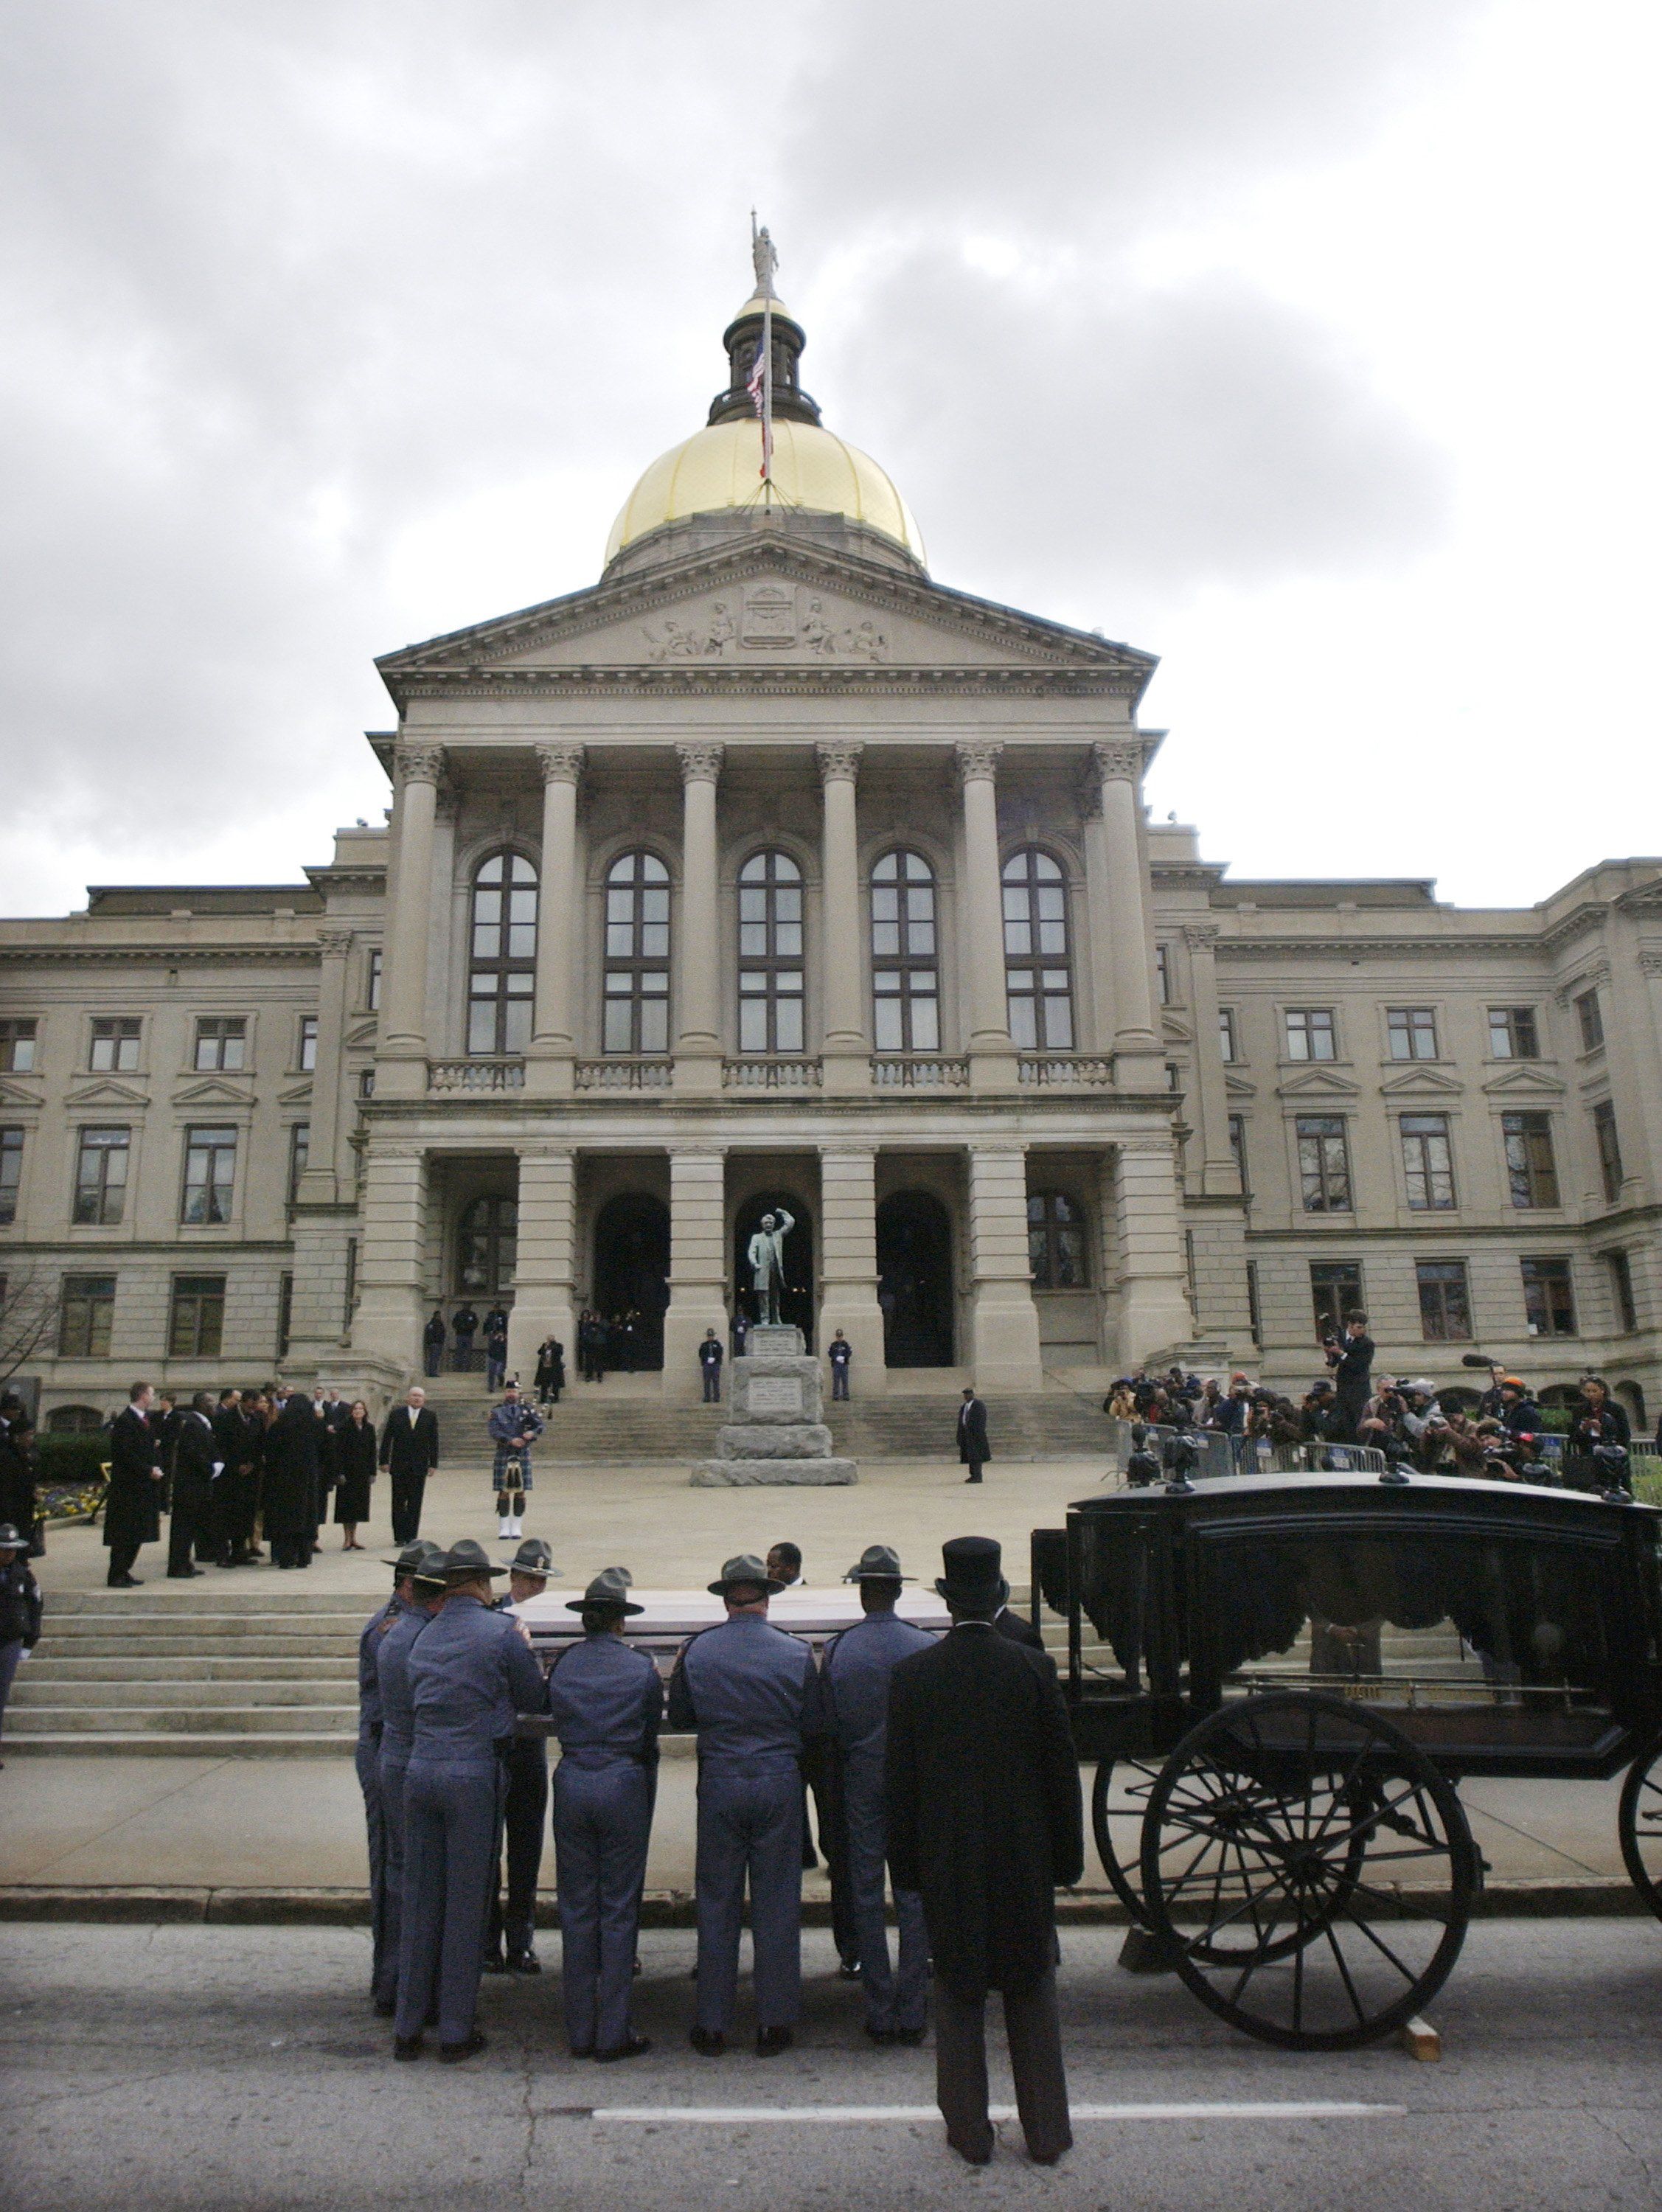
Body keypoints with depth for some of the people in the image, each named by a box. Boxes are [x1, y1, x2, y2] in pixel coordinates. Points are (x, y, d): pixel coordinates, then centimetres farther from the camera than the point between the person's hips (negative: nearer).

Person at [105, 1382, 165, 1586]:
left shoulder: (147, 1418, 13)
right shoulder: (125, 1421, -14)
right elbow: (126, 1455, -19)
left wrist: (157, 1467, 3)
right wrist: (149, 1471, -17)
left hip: (145, 1486, 9)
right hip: (128, 1487, -9)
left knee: (138, 1533, 12)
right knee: (124, 1533, -4)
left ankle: (123, 1571, 21)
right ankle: (116, 1576, 3)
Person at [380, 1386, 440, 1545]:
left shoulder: (430, 1416, 4)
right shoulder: (396, 1414, 4)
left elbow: (434, 1441, 3)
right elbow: (387, 1439, 3)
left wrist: (433, 1464, -2)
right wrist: (384, 1461, -3)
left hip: (419, 1466, 0)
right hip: (399, 1465, 0)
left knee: (415, 1502, 1)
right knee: (399, 1501, 2)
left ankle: (411, 1536, 8)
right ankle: (399, 1537, 8)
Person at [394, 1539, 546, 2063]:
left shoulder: (424, 1637, 10)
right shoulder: (501, 1632, -7)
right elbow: (533, 1700, 1)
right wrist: (524, 1652, 18)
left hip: (419, 1771, 5)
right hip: (473, 1776, -5)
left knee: (419, 1901, 13)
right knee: (466, 1904, 5)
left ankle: (407, 2029, 21)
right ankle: (456, 2031, 14)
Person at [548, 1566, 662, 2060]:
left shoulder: (562, 1664, 1)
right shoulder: (641, 1668, -4)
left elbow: (555, 1722, 10)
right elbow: (650, 1740, 4)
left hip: (571, 1784, 3)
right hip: (624, 1785, -2)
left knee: (576, 1908, 11)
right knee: (618, 1910, 6)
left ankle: (580, 2032, 18)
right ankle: (613, 2034, 11)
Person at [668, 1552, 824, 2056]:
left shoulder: (696, 1651, -5)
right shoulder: (797, 1654, -6)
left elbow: (678, 1717, 5)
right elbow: (813, 1726, 1)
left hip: (719, 1785, 0)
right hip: (780, 1786, 0)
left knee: (716, 1905, 10)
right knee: (777, 1905, 9)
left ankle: (712, 2025, 18)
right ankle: (774, 2023, 16)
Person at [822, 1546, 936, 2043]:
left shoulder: (837, 1650, -7)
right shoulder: (928, 1647, -9)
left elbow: (827, 1727, -1)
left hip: (859, 1783, 0)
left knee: (865, 1896, 10)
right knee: (915, 1897, 9)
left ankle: (880, 2015, 16)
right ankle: (911, 2014, 14)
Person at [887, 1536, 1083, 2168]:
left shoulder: (912, 1675, -9)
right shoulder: (1033, 1668, -10)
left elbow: (898, 1780, -4)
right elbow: (1062, 1769, -4)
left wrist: (905, 1864, 7)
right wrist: (1067, 1855, 7)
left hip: (946, 1861, 0)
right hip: (1024, 1857, 1)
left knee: (957, 1994, 14)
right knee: (1033, 1994, 15)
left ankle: (969, 2130, 24)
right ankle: (1046, 2132, 25)